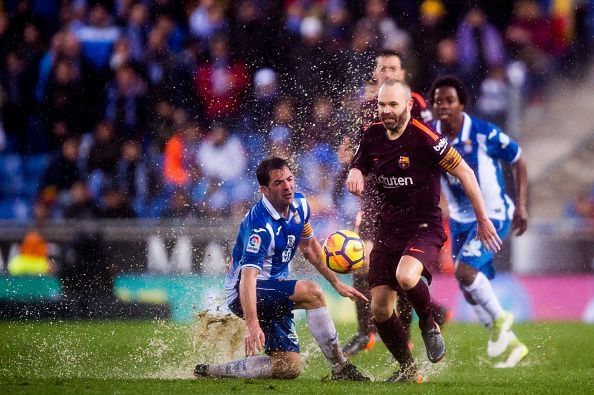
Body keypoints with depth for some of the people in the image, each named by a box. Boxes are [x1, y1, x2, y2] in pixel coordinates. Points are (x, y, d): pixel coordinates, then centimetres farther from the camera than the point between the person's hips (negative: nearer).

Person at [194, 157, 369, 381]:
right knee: (311, 292, -31)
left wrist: (337, 283, 15)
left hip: (274, 291, 9)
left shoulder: (299, 205, -1)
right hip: (243, 293, -9)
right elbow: (248, 276, -37)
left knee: (289, 368, -1)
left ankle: (210, 372, 12)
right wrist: (252, 324, -49)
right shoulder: (259, 225, -27)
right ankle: (341, 369, -22)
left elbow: (309, 248, 17)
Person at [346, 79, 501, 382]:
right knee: (379, 308, 0)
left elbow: (464, 172, -10)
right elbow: (357, 168, 19)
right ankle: (408, 370, 20)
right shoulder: (373, 135, 3)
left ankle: (429, 324, -3)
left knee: (406, 276, -35)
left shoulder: (424, 137, -15)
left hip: (424, 228, -6)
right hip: (388, 229, 6)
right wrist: (355, 175, -7)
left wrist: (483, 220, -7)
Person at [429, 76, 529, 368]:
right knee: (470, 291, 7)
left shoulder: (485, 134, -19)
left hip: (493, 215, -6)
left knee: (465, 270, -25)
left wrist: (521, 206, -8)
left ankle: (499, 318, 1)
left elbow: (518, 161, -5)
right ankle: (511, 345, 25)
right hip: (460, 220, 6)